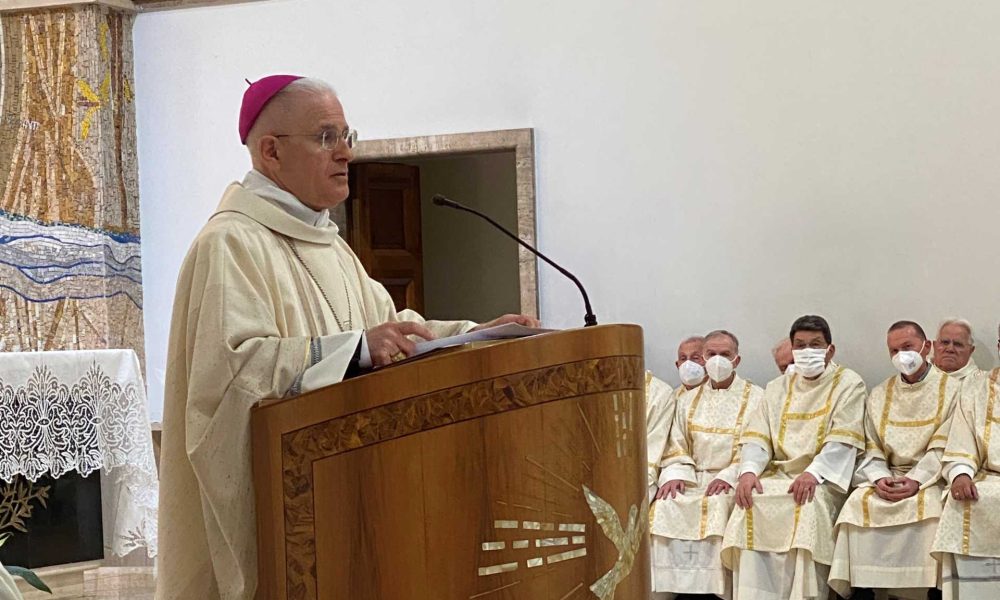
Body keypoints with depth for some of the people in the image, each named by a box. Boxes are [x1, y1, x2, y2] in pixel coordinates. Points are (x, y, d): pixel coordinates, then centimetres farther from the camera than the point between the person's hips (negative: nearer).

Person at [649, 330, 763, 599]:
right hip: (693, 480, 3)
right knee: (665, 508, -25)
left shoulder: (755, 398, 7)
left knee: (716, 506, -34)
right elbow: (677, 447, 13)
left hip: (732, 482, -3)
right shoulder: (688, 399, 19)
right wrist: (674, 475, -8)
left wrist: (729, 477, -18)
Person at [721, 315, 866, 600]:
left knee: (810, 505, -35)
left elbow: (844, 440, -7)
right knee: (752, 505, -27)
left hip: (822, 478, -3)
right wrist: (749, 470, -12)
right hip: (778, 474, 4)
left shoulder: (848, 383, 7)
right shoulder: (777, 388, 21)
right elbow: (756, 437, 10)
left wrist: (813, 473, -23)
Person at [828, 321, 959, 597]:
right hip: (887, 477, 3)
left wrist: (916, 480, -19)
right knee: (859, 503, -26)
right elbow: (872, 449, 10)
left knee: (924, 505, -35)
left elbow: (943, 448, -5)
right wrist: (880, 478, -12)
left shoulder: (952, 390, 6)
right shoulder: (879, 395, 17)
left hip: (930, 478, -3)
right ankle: (866, 586, -24)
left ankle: (916, 589, -29)